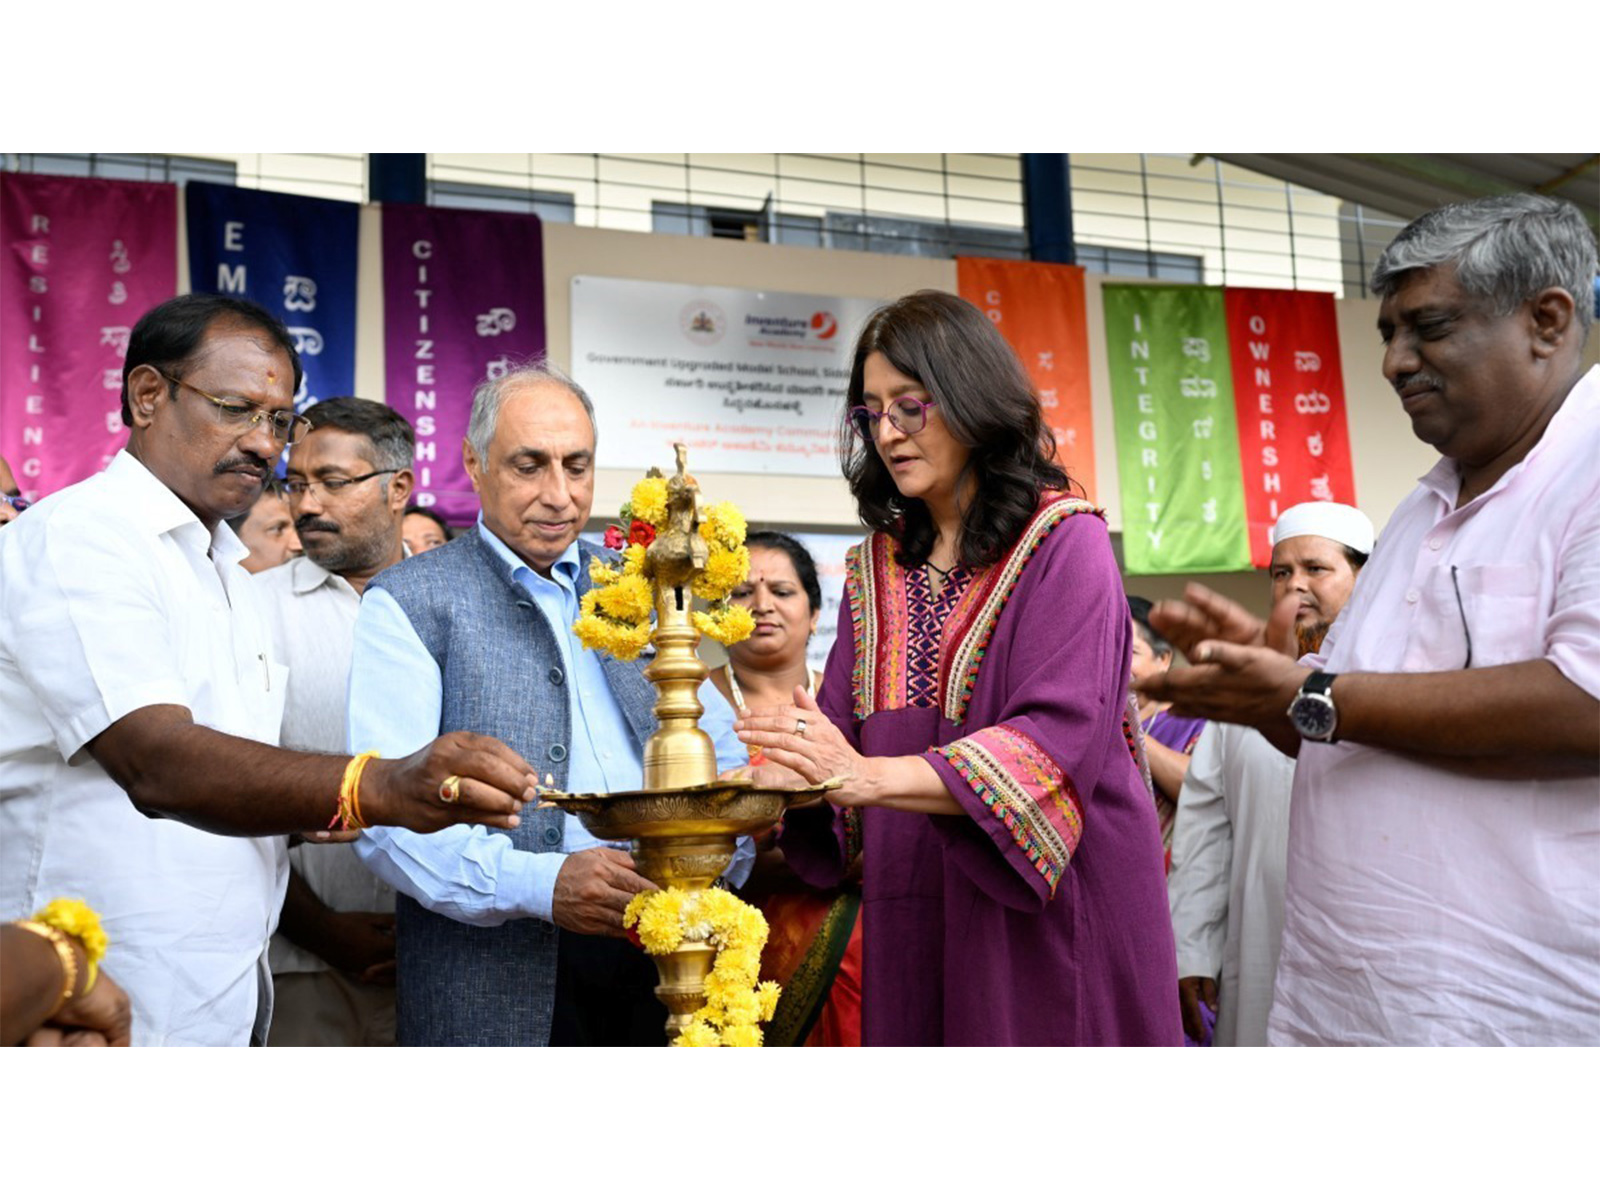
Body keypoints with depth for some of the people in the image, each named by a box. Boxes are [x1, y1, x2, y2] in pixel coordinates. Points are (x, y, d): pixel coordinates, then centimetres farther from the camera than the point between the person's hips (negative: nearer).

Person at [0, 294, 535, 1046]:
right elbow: (157, 763, -29)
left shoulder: (225, 570, 16)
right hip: (110, 1014, -8)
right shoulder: (78, 538, -13)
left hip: (225, 1003, 8)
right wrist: (381, 788, -43)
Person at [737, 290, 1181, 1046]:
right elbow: (842, 741, 6)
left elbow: (1058, 734, -20)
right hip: (915, 924, 5)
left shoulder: (1064, 542, -6)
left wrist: (870, 776, -31)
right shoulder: (874, 570, 13)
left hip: (1047, 917, -4)